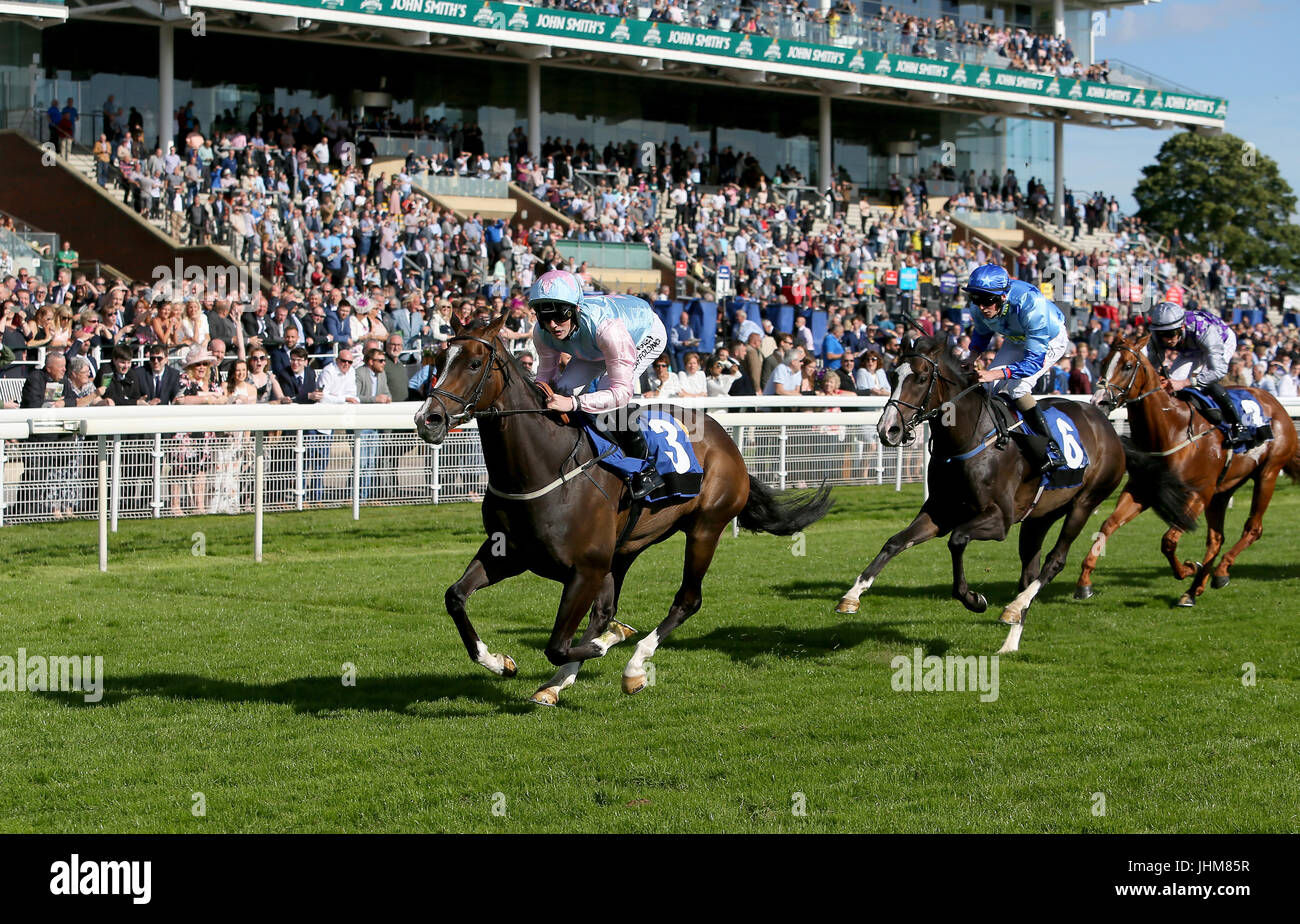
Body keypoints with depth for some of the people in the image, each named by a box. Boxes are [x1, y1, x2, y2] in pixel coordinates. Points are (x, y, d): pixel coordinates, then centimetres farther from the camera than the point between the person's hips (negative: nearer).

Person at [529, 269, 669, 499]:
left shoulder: (606, 327, -47)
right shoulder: (542, 334, -28)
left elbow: (622, 392, -44)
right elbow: (546, 373, -8)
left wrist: (574, 403, -57)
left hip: (647, 335, -6)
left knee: (607, 391, -29)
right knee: (562, 388, -11)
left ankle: (647, 469, -15)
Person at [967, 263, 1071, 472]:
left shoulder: (1030, 305, -43)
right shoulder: (978, 308, -23)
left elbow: (1035, 360, -42)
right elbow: (982, 333, 3)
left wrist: (997, 373, -53)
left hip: (1051, 340, -7)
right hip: (1016, 340, 7)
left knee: (1017, 387, -25)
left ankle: (1054, 450, -20)